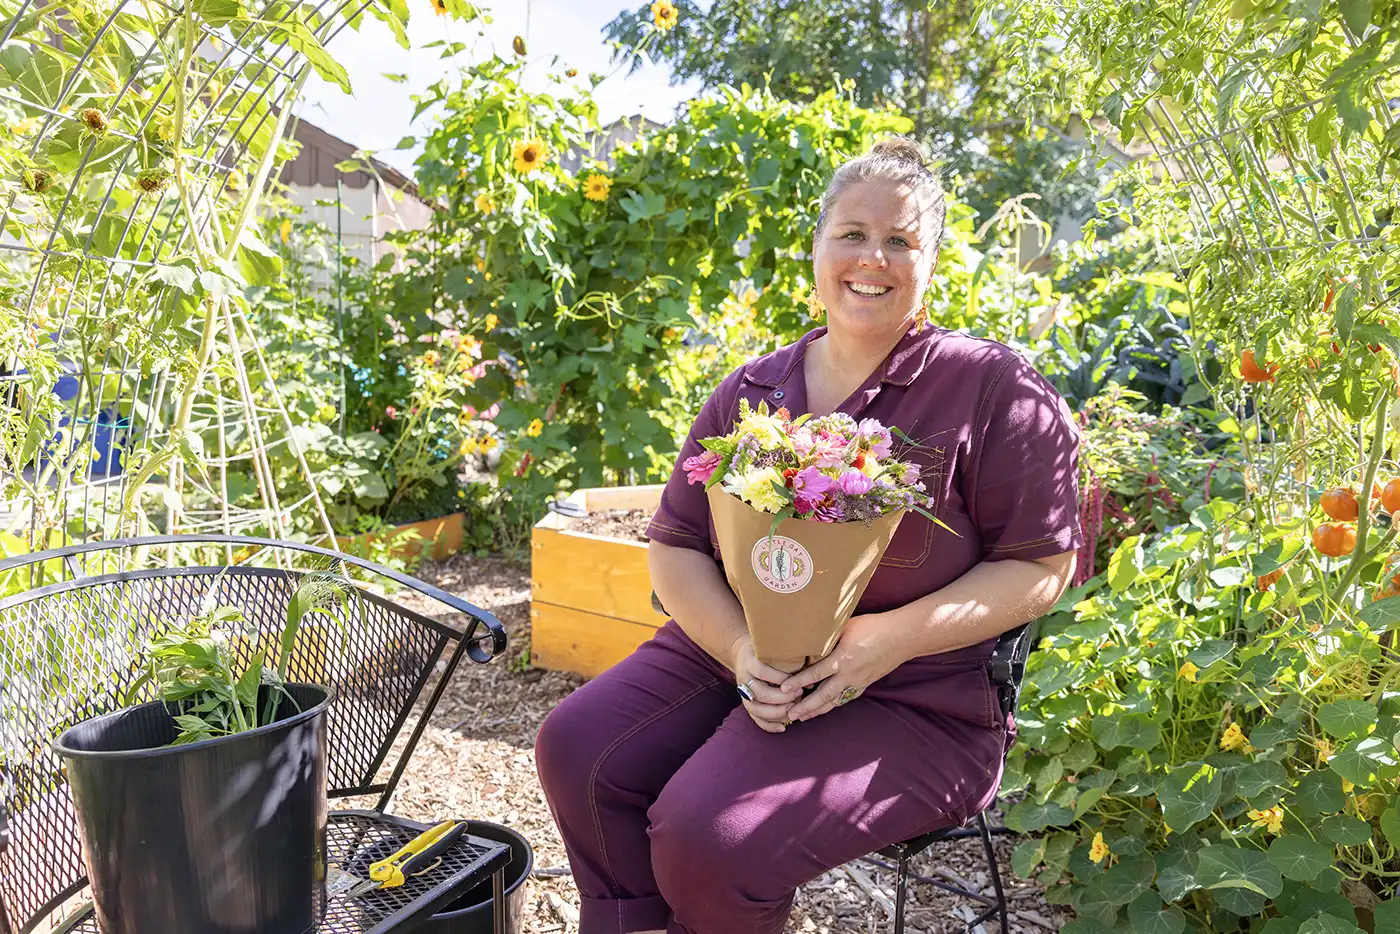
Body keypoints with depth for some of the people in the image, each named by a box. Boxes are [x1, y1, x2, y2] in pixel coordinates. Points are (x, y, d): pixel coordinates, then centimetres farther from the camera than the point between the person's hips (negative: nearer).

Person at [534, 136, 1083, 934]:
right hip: (735, 652, 5)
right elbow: (676, 545, 7)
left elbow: (1041, 567, -6)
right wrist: (741, 647, -13)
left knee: (708, 834, -24)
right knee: (578, 747, -13)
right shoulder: (752, 392, 8)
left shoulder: (994, 389, -5)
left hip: (910, 701, -5)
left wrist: (891, 638, -20)